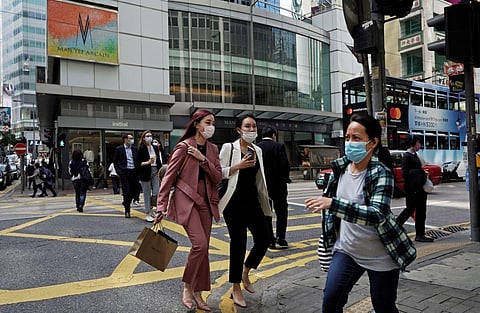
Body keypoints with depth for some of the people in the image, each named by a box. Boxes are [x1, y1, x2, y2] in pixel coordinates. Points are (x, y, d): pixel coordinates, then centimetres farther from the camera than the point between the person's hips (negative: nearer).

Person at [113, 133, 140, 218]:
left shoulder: (134, 148, 9)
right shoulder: (119, 149, 0)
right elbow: (115, 161, 4)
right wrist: (119, 171, -4)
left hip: (134, 172, 4)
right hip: (124, 172, -4)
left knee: (135, 190, 5)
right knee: (127, 191, -4)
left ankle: (126, 202, 33)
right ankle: (127, 211, 6)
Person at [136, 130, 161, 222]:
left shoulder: (155, 148, 10)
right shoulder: (141, 149, -5)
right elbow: (138, 163, -8)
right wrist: (147, 162, -21)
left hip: (155, 172, 5)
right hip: (146, 174, -5)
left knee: (156, 193, -2)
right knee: (147, 194, 2)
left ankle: (149, 205, 27)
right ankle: (147, 214, 12)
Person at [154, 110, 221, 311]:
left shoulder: (212, 149, 10)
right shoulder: (184, 147, -7)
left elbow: (217, 178, 2)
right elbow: (168, 177, -8)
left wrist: (203, 160, -13)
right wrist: (161, 207, -11)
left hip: (205, 202, 6)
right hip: (187, 200, -6)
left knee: (203, 248, 7)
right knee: (200, 244, -16)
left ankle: (197, 293, 20)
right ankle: (187, 287, 6)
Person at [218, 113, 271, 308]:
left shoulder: (258, 150, 11)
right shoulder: (229, 148, -5)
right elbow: (218, 173, -8)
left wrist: (264, 201, 17)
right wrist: (238, 166, -18)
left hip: (252, 200, 6)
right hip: (234, 202, -6)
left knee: (263, 239, 4)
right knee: (238, 243, 0)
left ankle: (245, 273, 31)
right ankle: (235, 288, 18)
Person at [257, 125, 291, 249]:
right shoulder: (278, 146, -9)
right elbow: (285, 165, -14)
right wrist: (285, 179, 2)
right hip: (278, 185, -3)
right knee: (281, 212, 7)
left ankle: (269, 240, 14)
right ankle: (280, 239, 5)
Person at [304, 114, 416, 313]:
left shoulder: (381, 174, -20)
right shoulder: (340, 167, -2)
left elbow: (377, 215, -34)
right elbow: (330, 200, 15)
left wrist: (332, 203, -42)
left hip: (380, 257, -4)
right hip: (347, 250, 5)